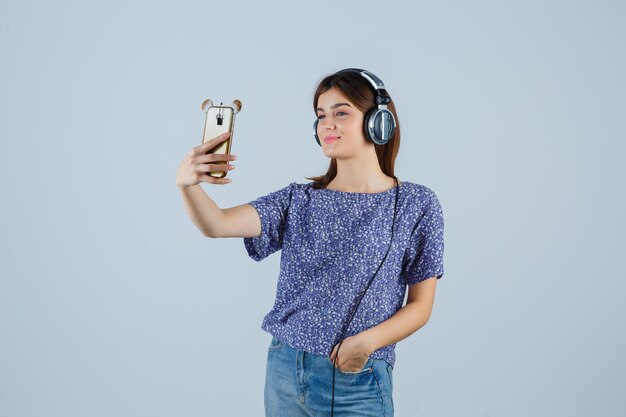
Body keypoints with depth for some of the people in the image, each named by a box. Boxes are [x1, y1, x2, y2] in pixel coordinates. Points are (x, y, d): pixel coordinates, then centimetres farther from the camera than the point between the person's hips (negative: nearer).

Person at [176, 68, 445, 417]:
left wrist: (367, 342, -17)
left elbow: (421, 304, -2)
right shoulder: (299, 200, 3)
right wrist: (188, 184, -29)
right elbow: (217, 224, -10)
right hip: (285, 373, 3)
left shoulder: (416, 205, -4)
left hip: (359, 382, -2)